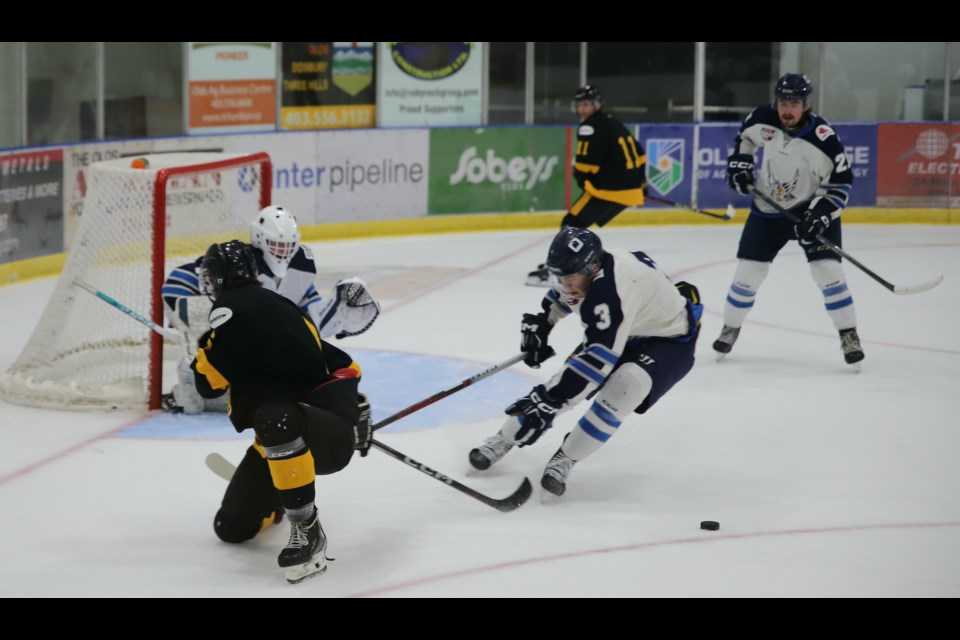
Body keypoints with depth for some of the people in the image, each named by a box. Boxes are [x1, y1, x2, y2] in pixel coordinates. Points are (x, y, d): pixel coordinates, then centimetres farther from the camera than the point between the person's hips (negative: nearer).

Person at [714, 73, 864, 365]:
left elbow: (843, 181, -17)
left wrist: (821, 214, -25)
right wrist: (739, 163, -3)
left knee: (828, 270, -15)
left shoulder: (823, 137, -25)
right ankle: (730, 328, 25)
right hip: (768, 208, 3)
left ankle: (849, 336, -3)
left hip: (811, 208, -3)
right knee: (747, 272, 5)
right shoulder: (763, 119, -14)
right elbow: (746, 135, 10)